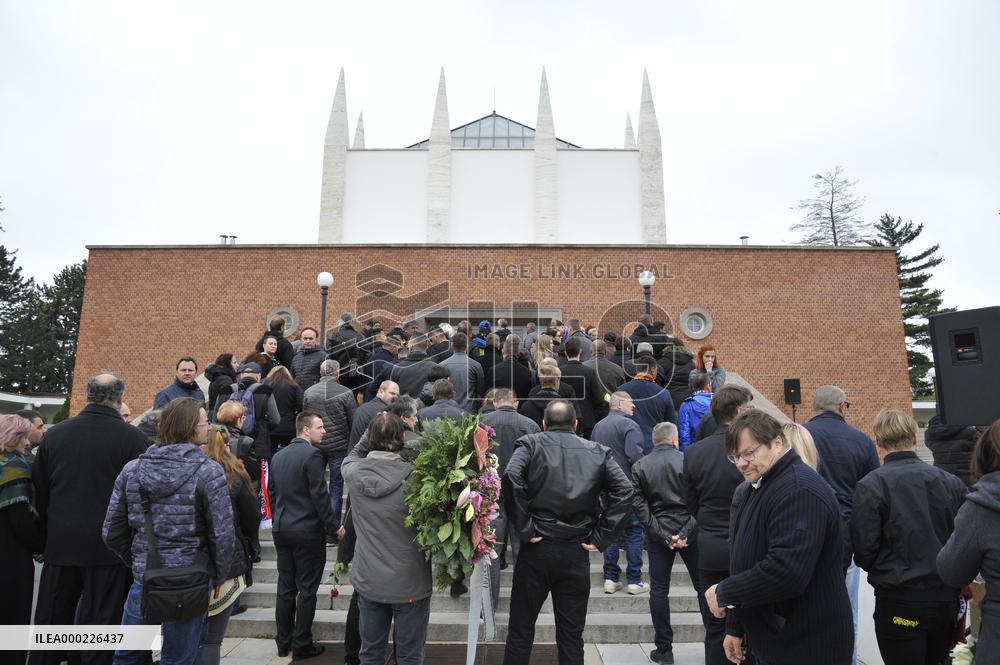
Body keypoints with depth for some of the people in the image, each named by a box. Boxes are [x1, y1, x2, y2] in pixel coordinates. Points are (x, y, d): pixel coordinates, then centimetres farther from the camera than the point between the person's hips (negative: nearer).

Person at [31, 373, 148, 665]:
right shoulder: (132, 437, -12)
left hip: (60, 543, 4)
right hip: (108, 544, -4)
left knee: (51, 620, 17)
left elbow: (39, 492, 8)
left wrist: (50, 532, 19)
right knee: (100, 620, 5)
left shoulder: (54, 433, 3)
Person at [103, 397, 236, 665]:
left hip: (143, 581, 4)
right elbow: (223, 535, -16)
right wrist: (218, 578, 0)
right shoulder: (209, 472, -15)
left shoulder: (132, 469, -1)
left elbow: (111, 533, 3)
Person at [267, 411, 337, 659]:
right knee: (306, 590, 3)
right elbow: (319, 495, -18)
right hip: (308, 532, -7)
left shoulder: (278, 455, 8)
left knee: (285, 588, 15)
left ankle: (283, 642, 24)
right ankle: (301, 645, 10)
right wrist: (333, 529, -11)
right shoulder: (312, 454, -15)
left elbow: (271, 492, 14)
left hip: (282, 531, 7)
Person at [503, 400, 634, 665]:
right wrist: (600, 537, -2)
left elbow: (511, 478, -19)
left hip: (536, 549, -1)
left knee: (520, 632, 13)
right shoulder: (597, 452, 6)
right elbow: (625, 491, -4)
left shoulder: (530, 444, 0)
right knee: (571, 637, 14)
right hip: (576, 553, 2)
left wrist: (523, 529, -12)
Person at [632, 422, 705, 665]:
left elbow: (639, 505, -6)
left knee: (659, 591, 8)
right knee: (703, 586, 13)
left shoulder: (639, 466, 0)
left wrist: (663, 535, -8)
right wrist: (686, 533, -10)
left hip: (658, 536, 1)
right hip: (690, 532, 0)